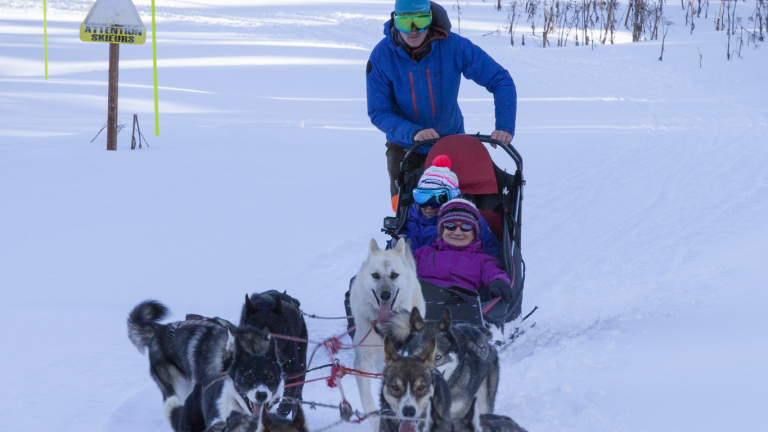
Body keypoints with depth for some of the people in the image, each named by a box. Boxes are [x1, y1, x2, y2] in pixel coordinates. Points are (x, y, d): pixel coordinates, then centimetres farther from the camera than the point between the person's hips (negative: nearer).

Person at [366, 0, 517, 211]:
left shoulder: (454, 46, -20)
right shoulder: (382, 56, -18)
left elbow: (501, 80, -16)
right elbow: (378, 113, -17)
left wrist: (505, 126, -31)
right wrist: (413, 132, -35)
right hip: (405, 145, 0)